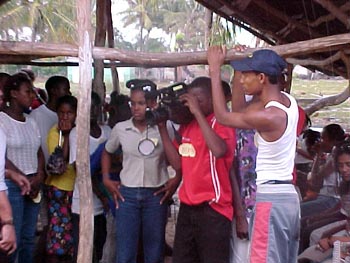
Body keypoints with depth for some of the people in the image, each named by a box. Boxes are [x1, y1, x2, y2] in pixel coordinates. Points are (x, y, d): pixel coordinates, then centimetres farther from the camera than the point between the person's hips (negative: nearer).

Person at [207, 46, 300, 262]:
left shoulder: (268, 116, -21)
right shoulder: (288, 101, 6)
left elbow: (222, 116, -8)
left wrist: (215, 69, -3)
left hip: (272, 199, -10)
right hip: (288, 196, 10)